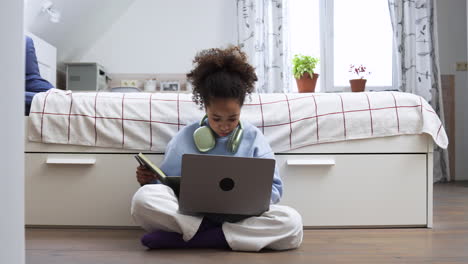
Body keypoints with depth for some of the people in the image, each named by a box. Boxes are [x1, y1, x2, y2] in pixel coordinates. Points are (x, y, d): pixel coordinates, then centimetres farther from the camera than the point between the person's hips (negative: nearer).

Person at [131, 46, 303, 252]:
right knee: (143, 198, -27)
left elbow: (274, 189, 6)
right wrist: (149, 180, -10)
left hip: (240, 217, 2)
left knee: (292, 222, -30)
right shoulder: (185, 138, 7)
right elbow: (167, 183, 12)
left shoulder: (254, 137, 6)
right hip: (191, 213, -1)